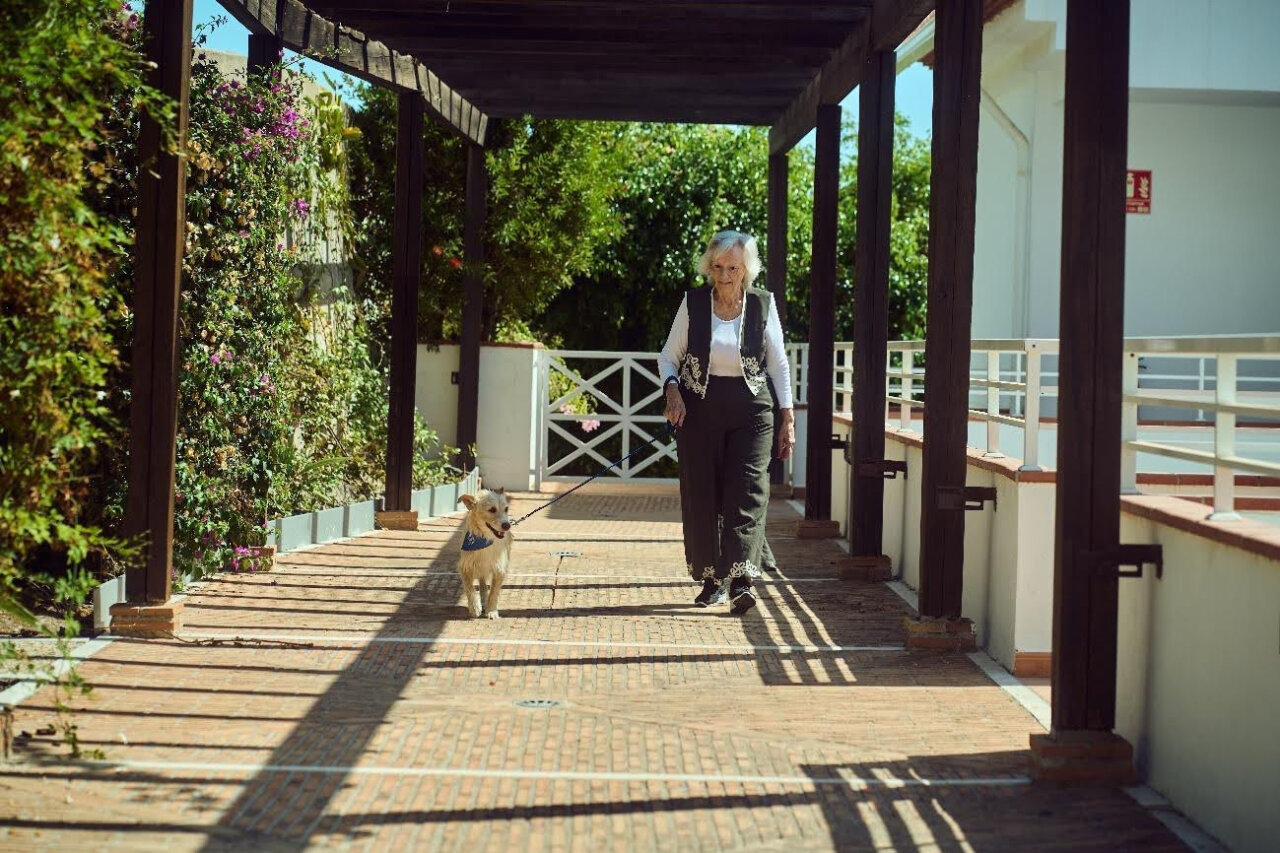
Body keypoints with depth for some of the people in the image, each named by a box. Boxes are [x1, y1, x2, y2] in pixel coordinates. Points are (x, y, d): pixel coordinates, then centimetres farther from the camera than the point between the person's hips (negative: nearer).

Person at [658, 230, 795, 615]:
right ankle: (712, 579, 15)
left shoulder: (762, 304, 1)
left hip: (750, 410, -1)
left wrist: (787, 418, 3)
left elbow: (778, 364, 7)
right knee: (701, 496, 3)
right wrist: (672, 390, -11)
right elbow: (669, 356, 8)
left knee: (746, 493, -12)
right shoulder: (693, 302, 1)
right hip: (699, 409, 1)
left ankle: (741, 580, -18)